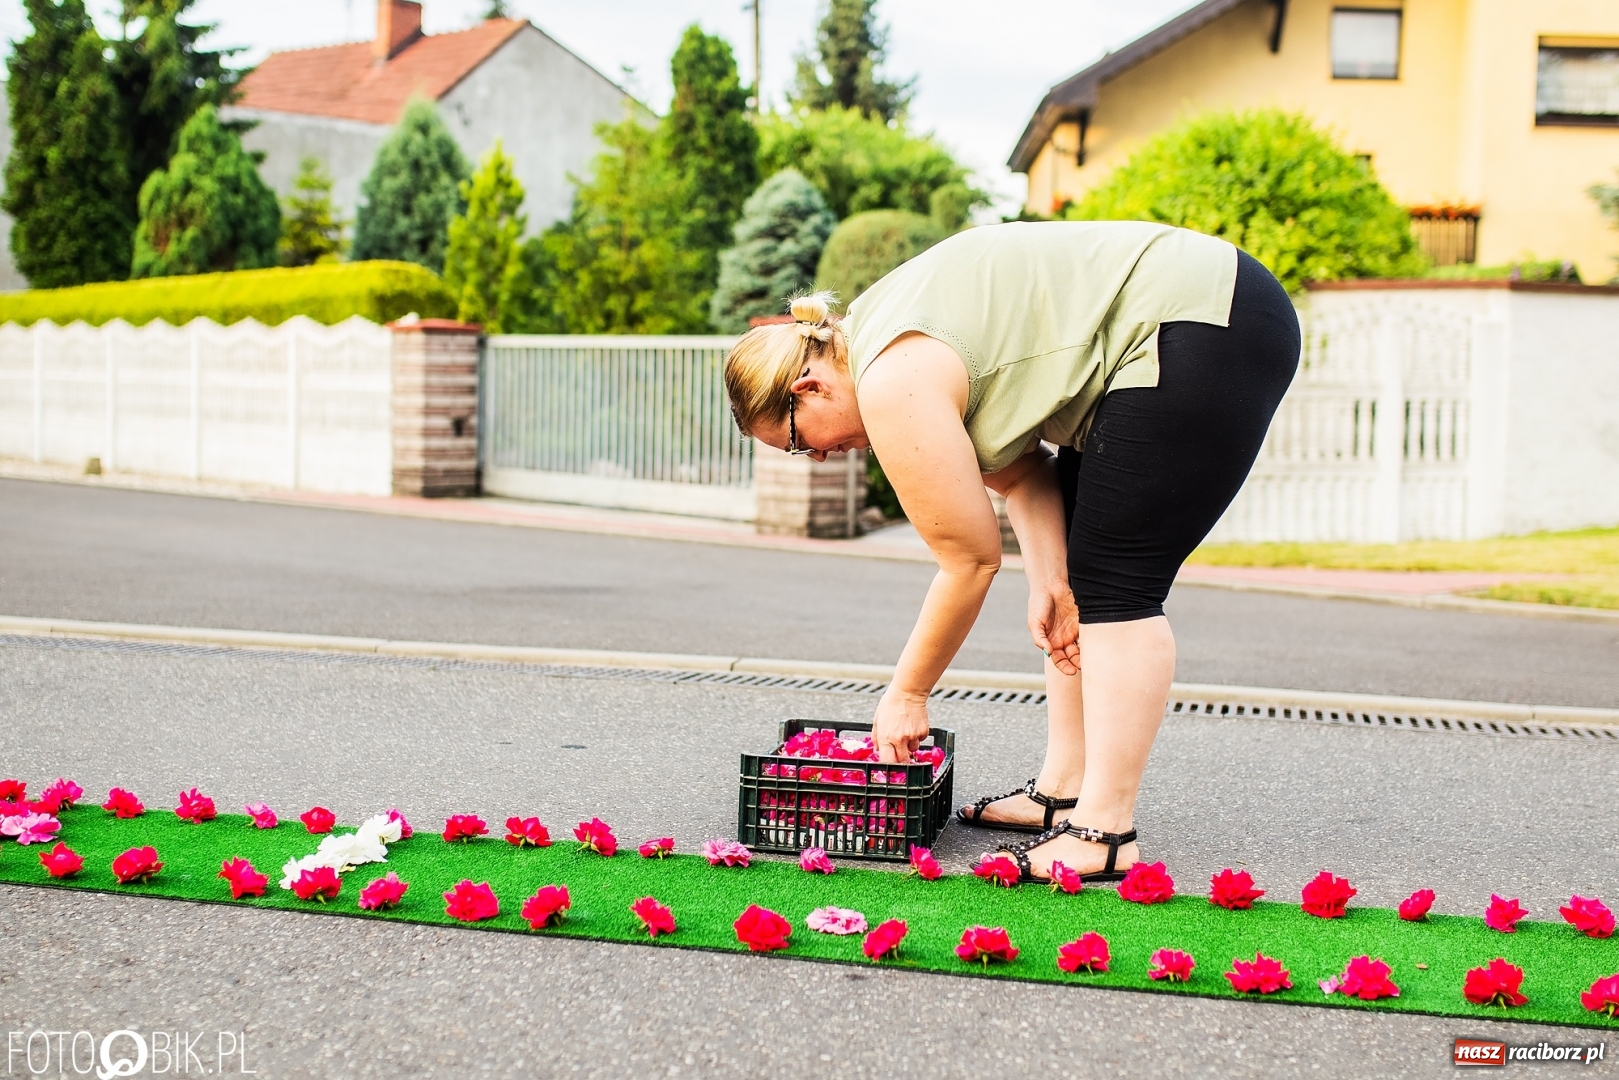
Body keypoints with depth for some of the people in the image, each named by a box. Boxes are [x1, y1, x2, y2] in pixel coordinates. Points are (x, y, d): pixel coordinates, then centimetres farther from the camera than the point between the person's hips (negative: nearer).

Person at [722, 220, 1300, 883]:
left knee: (1113, 586, -11)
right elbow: (1020, 475, 8)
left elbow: (971, 561, -13)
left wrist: (904, 695, -3)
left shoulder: (894, 385, -19)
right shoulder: (875, 338, 10)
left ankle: (1106, 830, -8)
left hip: (1210, 329, -11)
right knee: (1080, 574, 12)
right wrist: (1050, 580, -5)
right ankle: (1062, 792, 17)